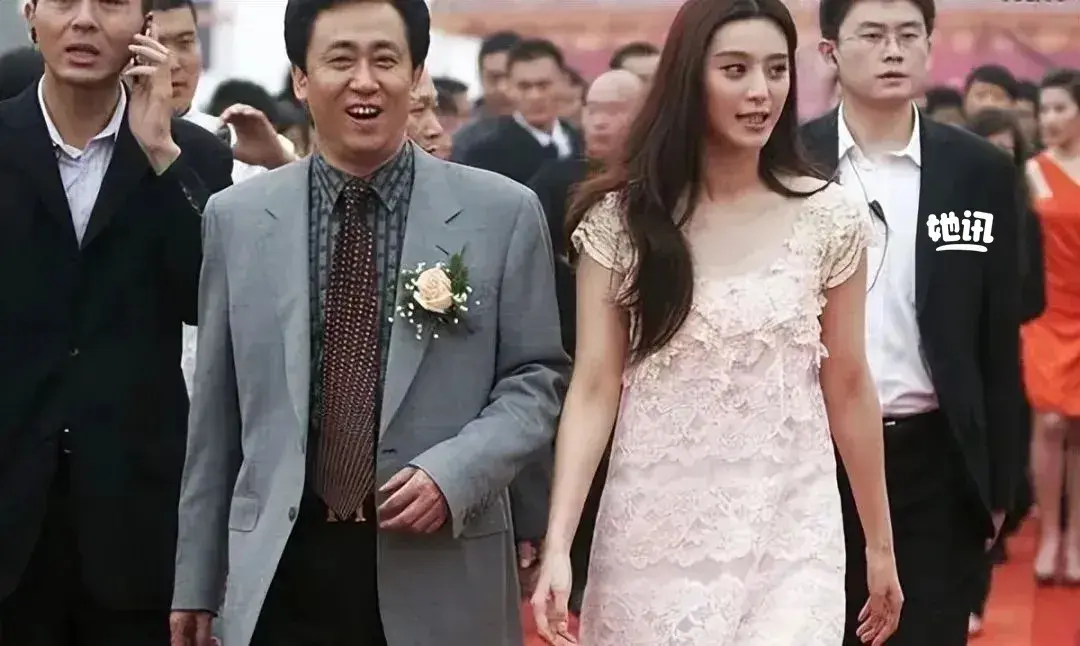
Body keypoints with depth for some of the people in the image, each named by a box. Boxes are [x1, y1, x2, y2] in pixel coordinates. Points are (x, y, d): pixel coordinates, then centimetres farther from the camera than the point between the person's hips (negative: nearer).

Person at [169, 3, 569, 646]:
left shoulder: (504, 213, 0)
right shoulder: (238, 218, 5)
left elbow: (537, 378, 3)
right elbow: (216, 410, 8)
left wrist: (454, 472, -14)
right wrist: (196, 581, 8)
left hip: (440, 573, -1)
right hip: (276, 575, 1)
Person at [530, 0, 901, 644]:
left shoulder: (830, 218, -2)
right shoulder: (621, 218, -4)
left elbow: (848, 386, 5)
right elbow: (594, 387, -5)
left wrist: (881, 544, 11)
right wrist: (558, 547, -14)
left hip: (791, 535, 0)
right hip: (655, 534, 0)